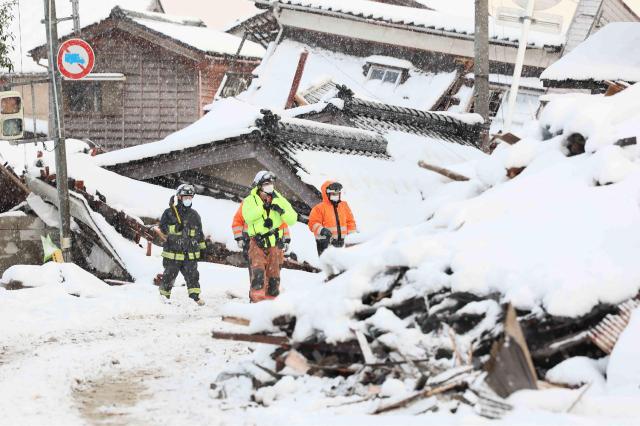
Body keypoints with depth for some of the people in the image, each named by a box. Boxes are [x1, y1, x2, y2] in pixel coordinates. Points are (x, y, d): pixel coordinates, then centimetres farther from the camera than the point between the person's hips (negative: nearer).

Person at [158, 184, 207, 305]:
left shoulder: (194, 215, 12)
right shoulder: (169, 213, -1)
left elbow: (199, 233, 20)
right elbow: (162, 228, -9)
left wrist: (203, 247, 20)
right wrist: (175, 228, -24)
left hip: (191, 254, 3)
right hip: (173, 253, -3)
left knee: (192, 276, -1)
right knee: (169, 276, 5)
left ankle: (195, 297, 1)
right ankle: (164, 296, 18)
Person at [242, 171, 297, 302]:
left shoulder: (279, 200, 7)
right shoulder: (250, 200, 1)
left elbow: (292, 220, 1)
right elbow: (248, 217, -19)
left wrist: (281, 211, -15)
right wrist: (263, 207, -23)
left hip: (275, 244, 3)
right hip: (257, 243, -3)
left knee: (273, 275, 7)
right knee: (258, 272, -18)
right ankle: (257, 299, -20)